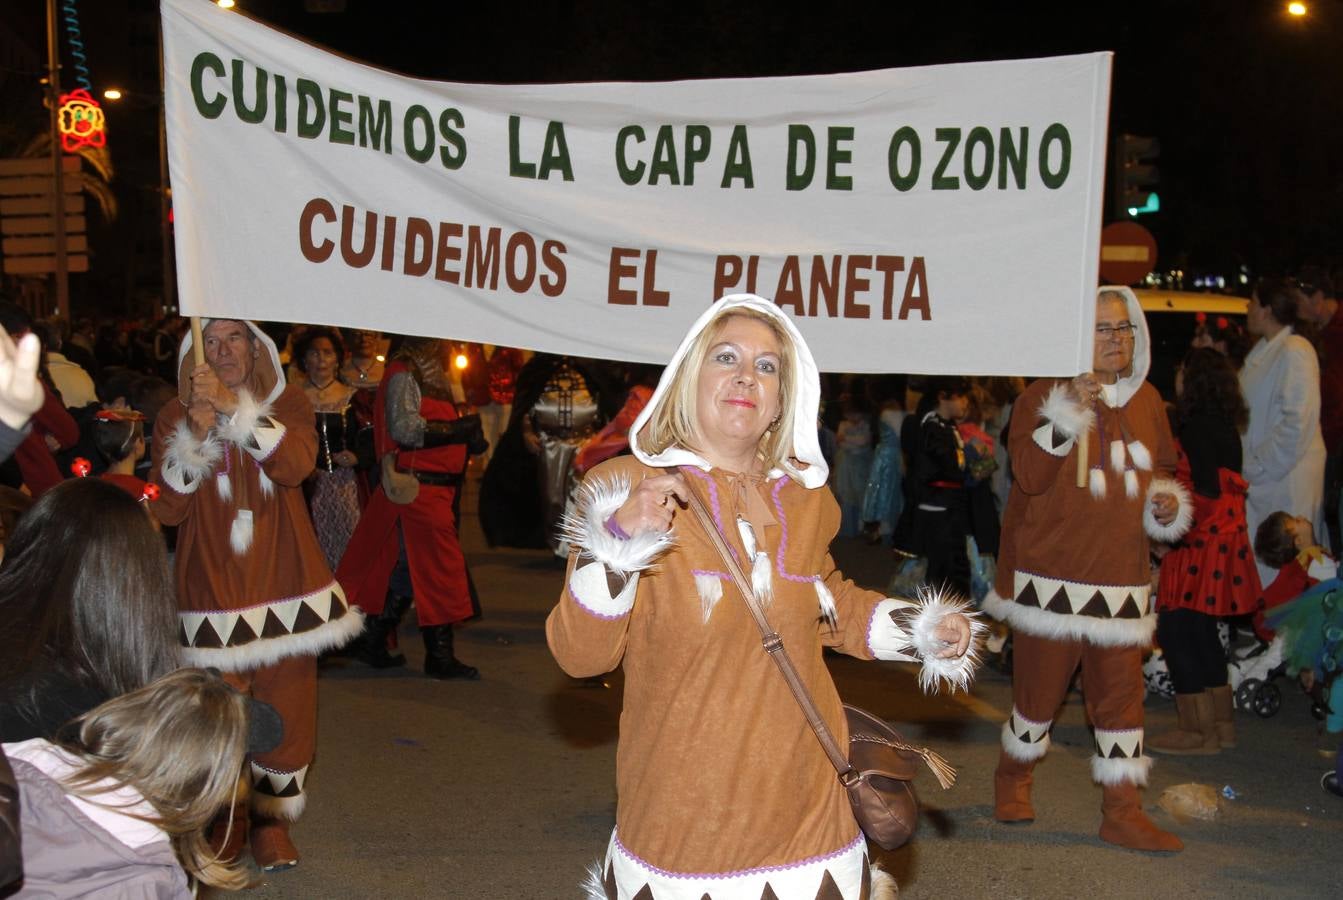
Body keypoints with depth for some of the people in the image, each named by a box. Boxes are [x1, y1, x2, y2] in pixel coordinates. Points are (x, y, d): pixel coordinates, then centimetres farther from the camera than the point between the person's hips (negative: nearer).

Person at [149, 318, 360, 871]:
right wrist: (195, 434, -17)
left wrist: (234, 405, -22)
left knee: (286, 707, 3)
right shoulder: (175, 418, 4)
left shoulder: (287, 405, 5)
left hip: (283, 586, 1)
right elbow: (166, 509, -5)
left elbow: (296, 464, -16)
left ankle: (272, 817, 21)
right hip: (212, 591, 0)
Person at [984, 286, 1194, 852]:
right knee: (1040, 688, 6)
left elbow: (1162, 467, 23)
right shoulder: (1045, 396, -6)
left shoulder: (1146, 399, 10)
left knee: (1122, 693, 4)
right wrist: (1070, 413, -27)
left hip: (1122, 581, 4)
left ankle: (1121, 812, 13)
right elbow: (1029, 474, -18)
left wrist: (1167, 500, 2)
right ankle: (1013, 779, 32)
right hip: (1053, 576, -4)